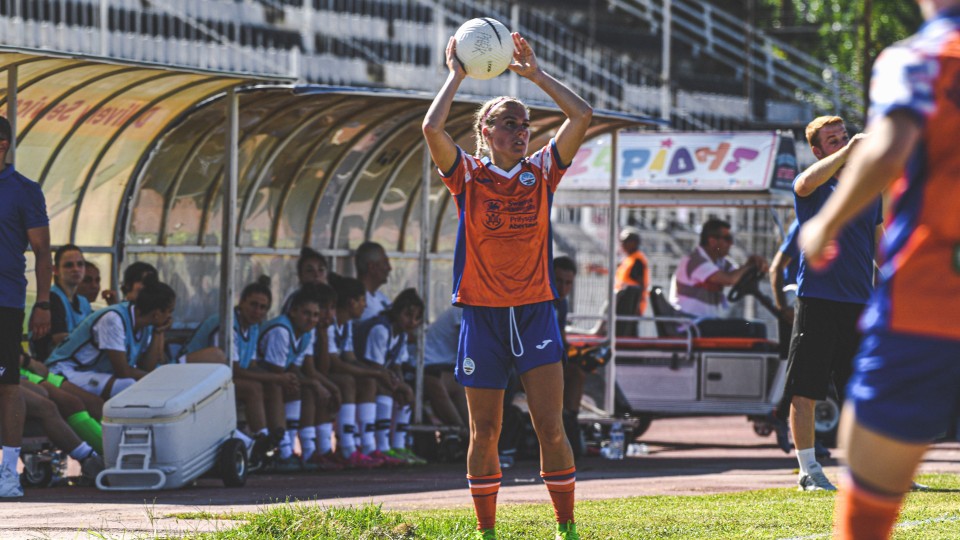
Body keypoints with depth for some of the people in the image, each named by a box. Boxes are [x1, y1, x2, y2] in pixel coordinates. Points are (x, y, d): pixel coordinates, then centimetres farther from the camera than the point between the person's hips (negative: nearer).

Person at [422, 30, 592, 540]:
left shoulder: (541, 172, 6)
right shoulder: (468, 175, 1)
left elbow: (582, 115, -2)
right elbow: (432, 128, -16)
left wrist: (536, 74, 0)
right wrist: (457, 75, -6)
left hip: (535, 312, 1)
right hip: (483, 314, -1)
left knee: (551, 429, -6)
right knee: (484, 435, 4)